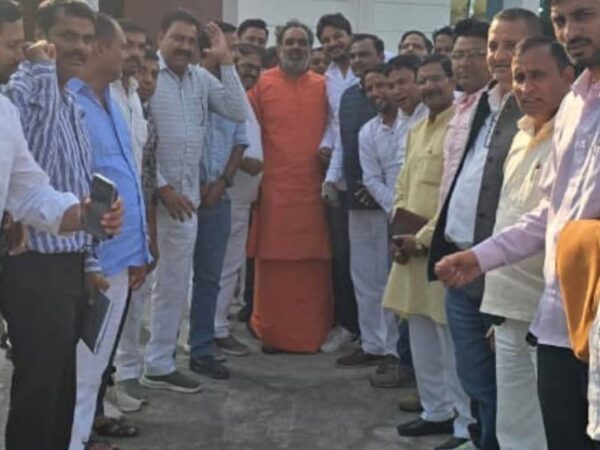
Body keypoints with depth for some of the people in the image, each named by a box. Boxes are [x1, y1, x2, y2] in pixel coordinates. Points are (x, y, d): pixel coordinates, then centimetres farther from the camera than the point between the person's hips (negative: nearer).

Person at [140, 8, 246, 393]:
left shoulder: (202, 79, 7)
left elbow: (239, 112, 2)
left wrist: (226, 60, -3)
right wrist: (162, 187, -13)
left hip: (185, 197, 7)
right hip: (148, 196, -7)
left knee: (175, 284, 14)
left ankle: (160, 364, 26)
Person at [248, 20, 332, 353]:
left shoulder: (323, 86, 9)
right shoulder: (262, 83, 3)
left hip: (313, 187, 2)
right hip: (273, 187, -2)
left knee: (314, 266, 3)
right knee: (273, 264, 1)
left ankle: (312, 334, 13)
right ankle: (272, 334, 11)